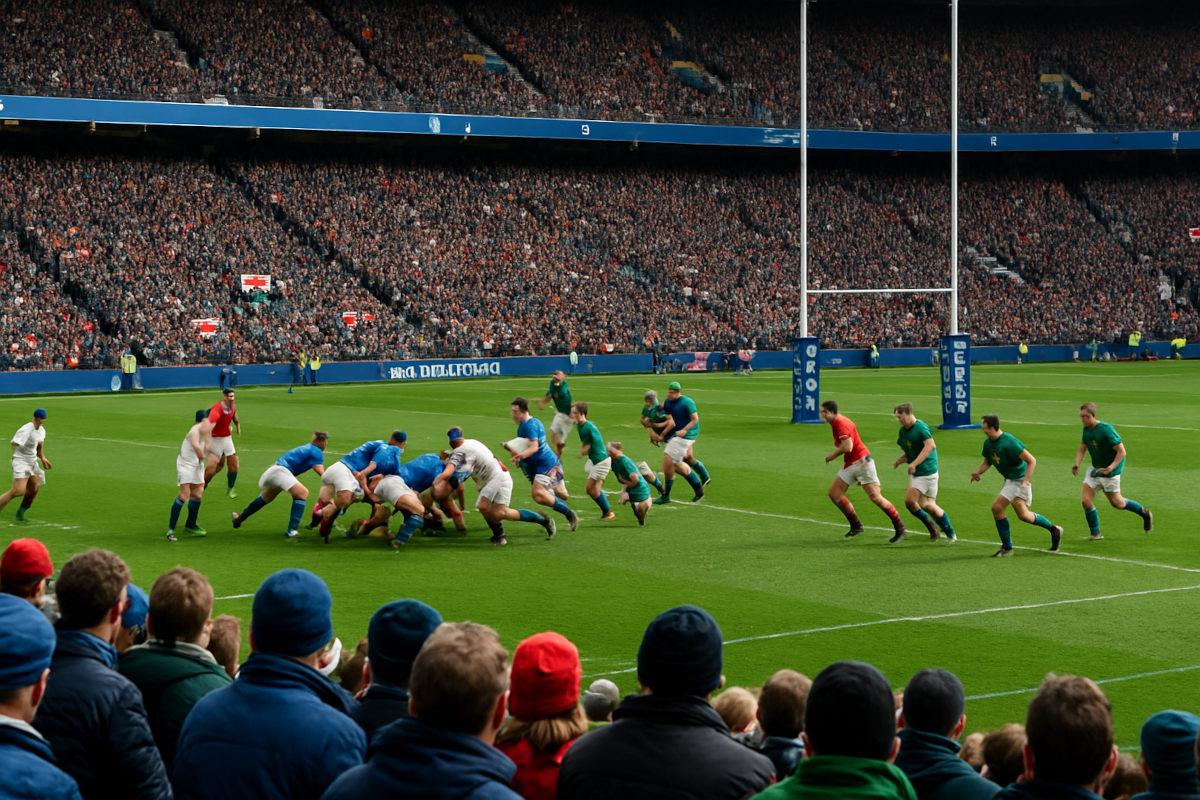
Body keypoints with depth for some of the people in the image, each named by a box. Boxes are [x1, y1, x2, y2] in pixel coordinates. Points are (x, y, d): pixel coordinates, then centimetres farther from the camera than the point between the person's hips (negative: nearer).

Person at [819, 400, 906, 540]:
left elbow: (847, 447, -28)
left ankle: (899, 527, 0)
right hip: (850, 464, 10)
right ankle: (856, 526, 13)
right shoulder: (835, 424, 12)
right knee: (834, 494, 3)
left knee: (875, 497, -11)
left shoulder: (841, 424, -19)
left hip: (861, 462, -10)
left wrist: (832, 455, -12)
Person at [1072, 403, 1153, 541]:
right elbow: (1082, 448, 10)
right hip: (1095, 469, 7)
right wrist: (1076, 464, -8)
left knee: (1116, 503, 8)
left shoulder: (1106, 430, -24)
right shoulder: (1086, 429, -1)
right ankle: (1095, 533, 11)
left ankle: (1145, 513, 32)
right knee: (1085, 500, -4)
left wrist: (1111, 467, -34)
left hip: (1110, 472, -7)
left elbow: (1121, 451, -23)